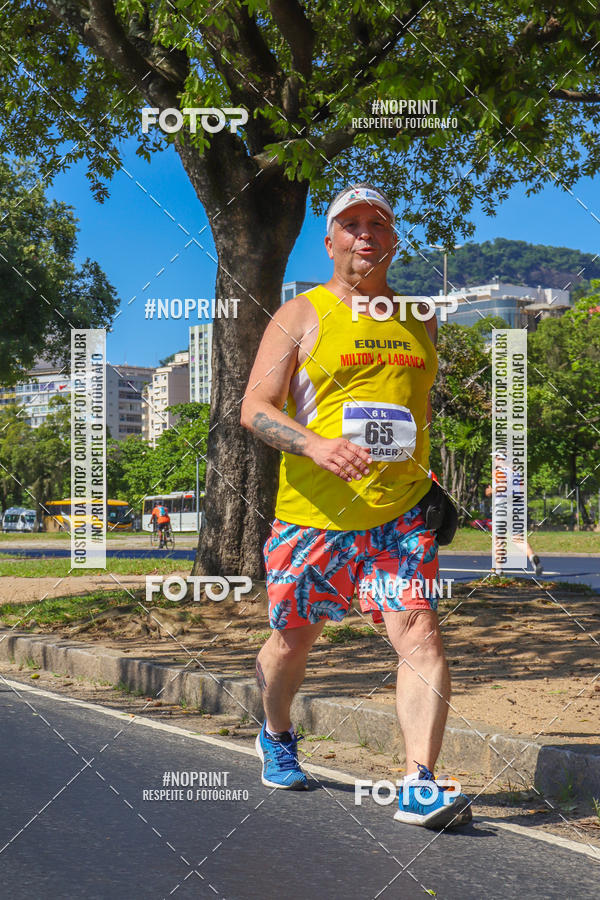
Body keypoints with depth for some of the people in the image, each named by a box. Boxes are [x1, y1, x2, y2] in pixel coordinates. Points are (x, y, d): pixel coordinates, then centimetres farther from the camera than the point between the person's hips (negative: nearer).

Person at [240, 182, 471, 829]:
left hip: (401, 514, 2)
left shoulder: (420, 322, 14)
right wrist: (317, 446, -24)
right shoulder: (300, 316, 1)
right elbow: (254, 409, -7)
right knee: (293, 640, 14)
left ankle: (419, 787, -16)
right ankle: (276, 738, 43)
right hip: (312, 512, -2)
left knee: (420, 636, -16)